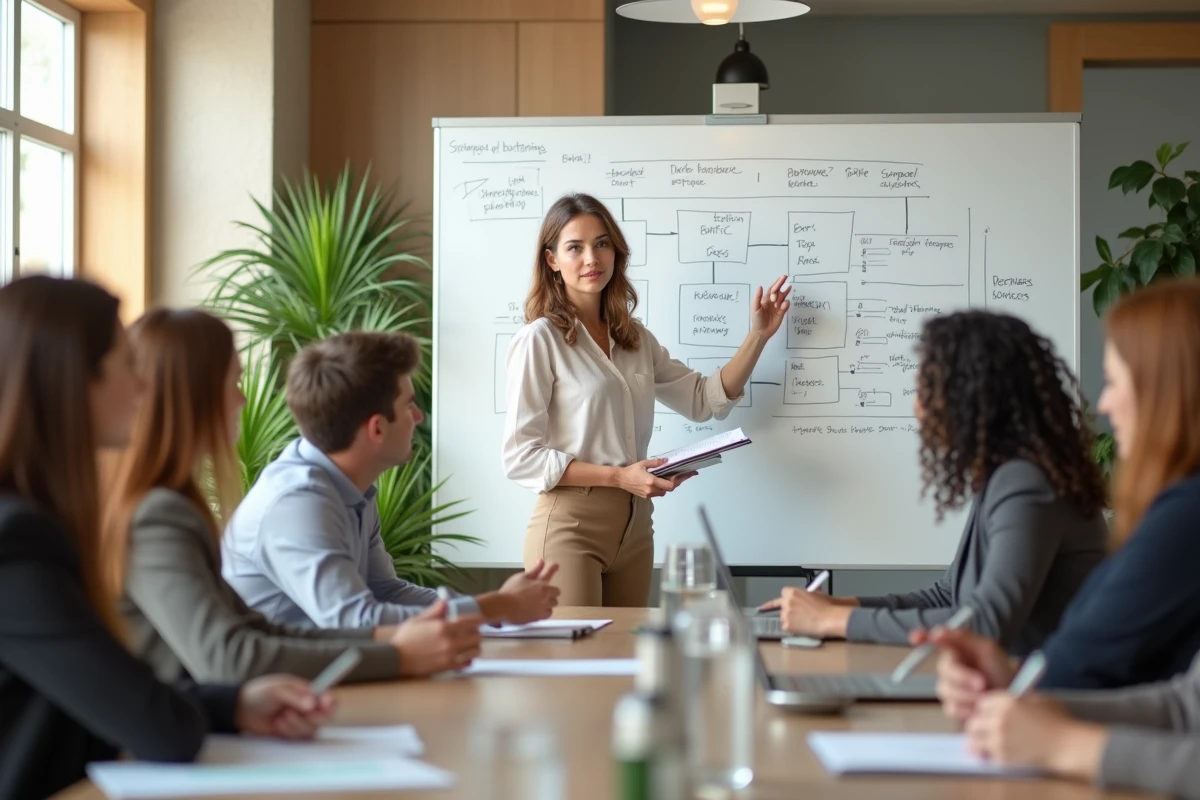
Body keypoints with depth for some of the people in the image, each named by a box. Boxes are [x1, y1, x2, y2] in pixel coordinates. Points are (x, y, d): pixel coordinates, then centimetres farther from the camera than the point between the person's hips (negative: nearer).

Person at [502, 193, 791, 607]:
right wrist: (618, 476, -16)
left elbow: (704, 400, 18)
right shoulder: (539, 339, -8)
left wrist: (758, 336, 11)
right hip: (570, 525, -6)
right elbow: (520, 458, -11)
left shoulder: (635, 339, 12)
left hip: (634, 526, 6)